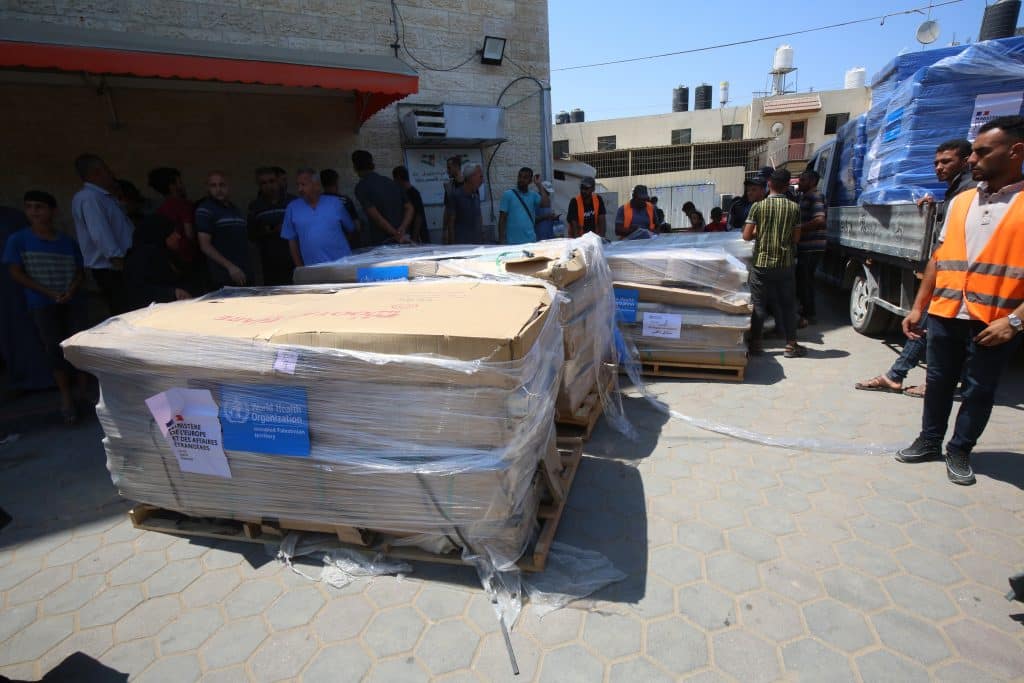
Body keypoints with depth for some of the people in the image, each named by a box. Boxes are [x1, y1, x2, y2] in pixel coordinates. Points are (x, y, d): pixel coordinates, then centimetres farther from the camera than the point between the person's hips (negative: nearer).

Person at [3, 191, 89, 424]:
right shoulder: (18, 240, 0)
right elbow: (16, 273, -3)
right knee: (55, 349, -4)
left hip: (74, 302, 2)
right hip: (42, 305, -1)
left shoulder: (68, 242, 7)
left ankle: (85, 390, 17)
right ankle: (66, 397, 5)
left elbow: (81, 272, 9)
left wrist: (71, 290, -11)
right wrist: (49, 292, -12)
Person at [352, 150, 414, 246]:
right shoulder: (391, 182, 13)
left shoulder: (361, 187, -5)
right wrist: (401, 230, -6)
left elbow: (376, 216, -15)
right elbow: (409, 208, 7)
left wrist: (397, 235, -14)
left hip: (379, 243, -6)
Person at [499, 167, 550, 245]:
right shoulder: (508, 195, 2)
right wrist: (501, 240, -8)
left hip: (530, 241, 3)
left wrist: (539, 185, -3)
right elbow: (502, 219, -1)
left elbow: (546, 204, -9)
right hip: (512, 242, -3)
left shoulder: (533, 195, 10)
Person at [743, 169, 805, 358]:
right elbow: (796, 238, 2)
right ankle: (791, 345, 15)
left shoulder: (758, 206, -6)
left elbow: (746, 236, -8)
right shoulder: (794, 208, -1)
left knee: (759, 304, 8)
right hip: (785, 264, 2)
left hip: (761, 263, -1)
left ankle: (756, 342, 12)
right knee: (787, 305, 10)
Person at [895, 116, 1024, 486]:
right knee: (938, 382, 14)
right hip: (945, 313, 4)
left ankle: (959, 451, 24)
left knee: (979, 391, 9)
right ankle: (929, 441, 29)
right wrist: (918, 307, 9)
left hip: (993, 321, -4)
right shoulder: (960, 202, 9)